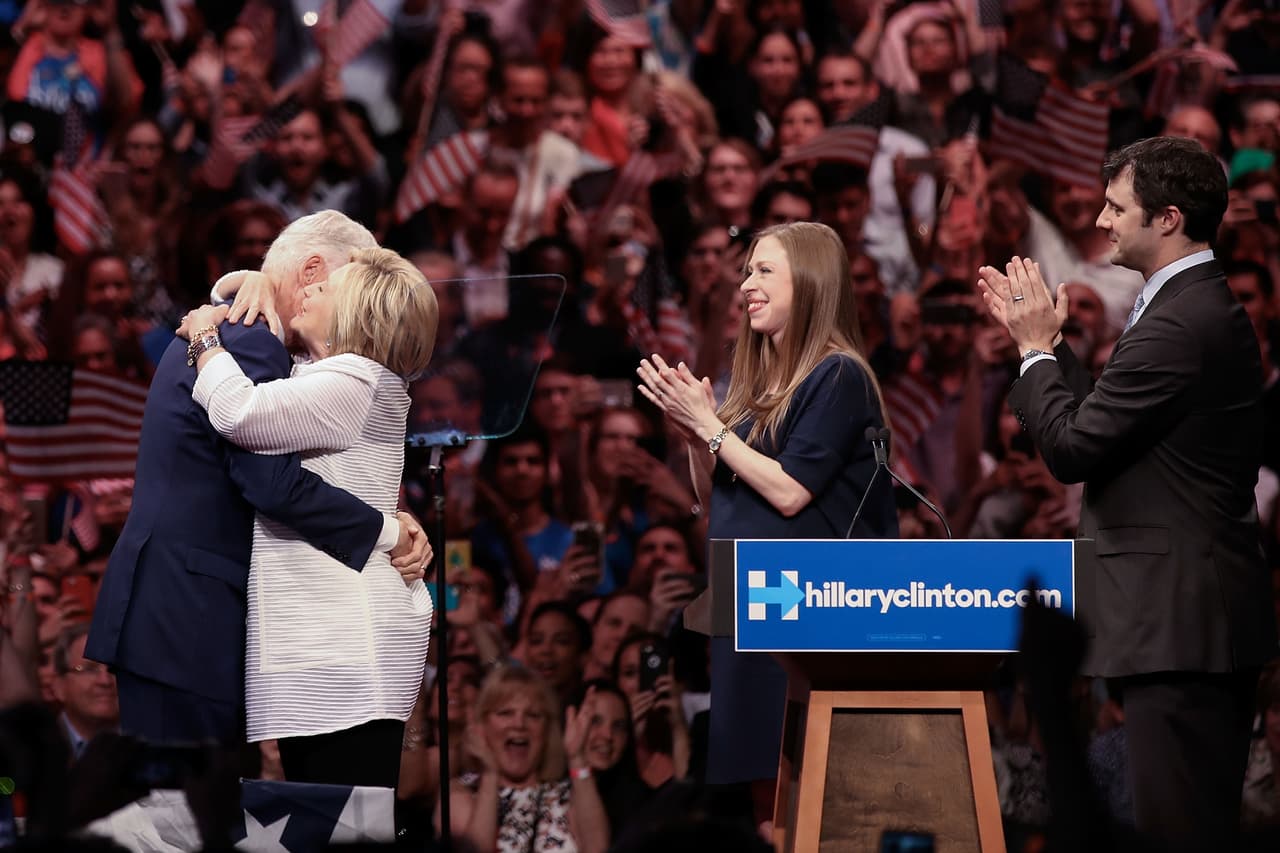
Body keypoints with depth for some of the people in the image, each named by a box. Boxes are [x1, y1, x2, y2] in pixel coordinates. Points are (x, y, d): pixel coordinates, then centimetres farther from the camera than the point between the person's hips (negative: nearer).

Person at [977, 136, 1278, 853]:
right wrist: (1044, 340, 16)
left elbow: (1072, 448, -17)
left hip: (1179, 616, -11)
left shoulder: (1178, 325, -19)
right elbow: (1106, 418, 16)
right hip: (1209, 611, 11)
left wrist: (1037, 348, -4)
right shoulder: (1207, 307, 15)